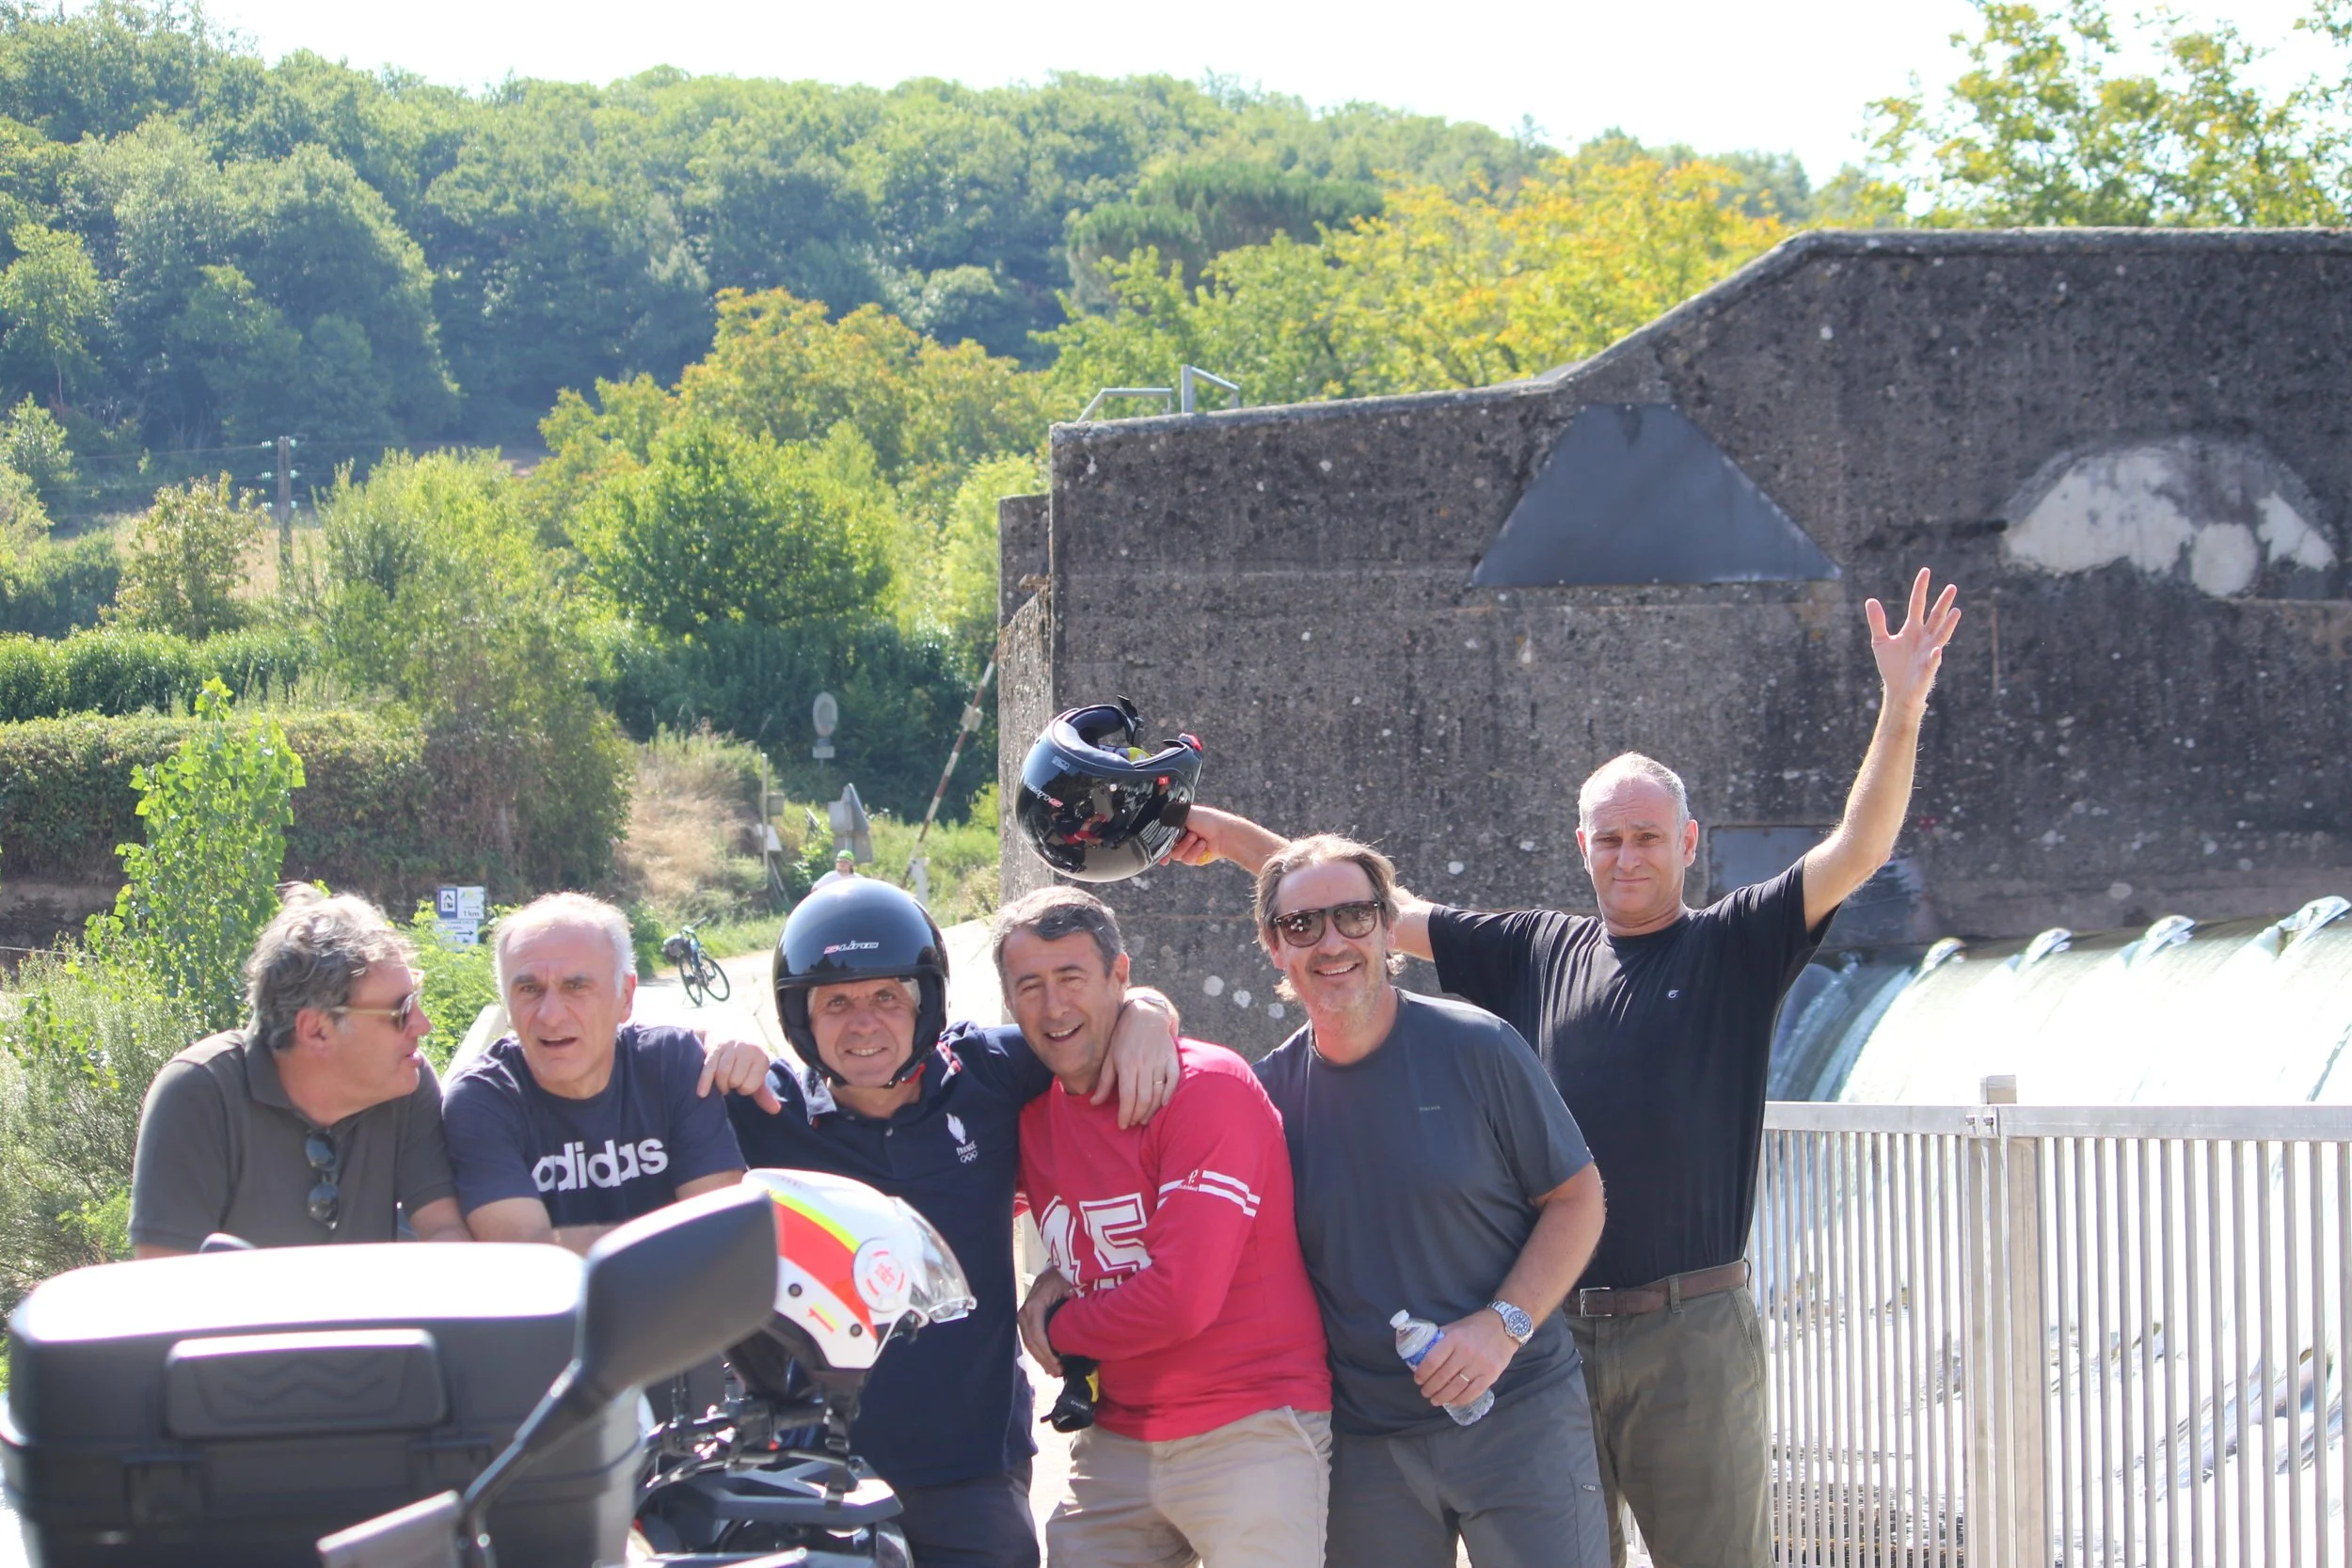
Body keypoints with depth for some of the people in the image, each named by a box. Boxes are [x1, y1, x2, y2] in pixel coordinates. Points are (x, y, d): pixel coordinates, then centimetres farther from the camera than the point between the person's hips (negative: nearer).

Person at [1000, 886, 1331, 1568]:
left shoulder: (1206, 1085, -13)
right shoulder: (1033, 1113, 8)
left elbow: (1183, 1300, -19)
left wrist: (1058, 1328, -4)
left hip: (1248, 1435, -6)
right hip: (1113, 1446, 6)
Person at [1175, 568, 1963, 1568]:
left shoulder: (1734, 950, 3)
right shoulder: (1535, 953, 12)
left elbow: (1857, 850, -8)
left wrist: (1902, 707, -20)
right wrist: (1235, 837, 17)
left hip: (1689, 1334, -3)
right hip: (1546, 1331, 3)